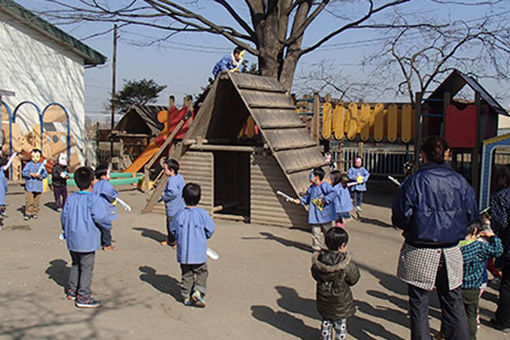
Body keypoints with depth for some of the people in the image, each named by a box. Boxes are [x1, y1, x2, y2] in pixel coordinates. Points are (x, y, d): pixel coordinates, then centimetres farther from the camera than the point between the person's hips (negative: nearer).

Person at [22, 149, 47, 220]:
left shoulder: (42, 165, 6)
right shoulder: (28, 164, 2)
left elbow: (45, 174, 2)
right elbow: (23, 172, -4)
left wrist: (40, 175, -16)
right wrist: (30, 174, -19)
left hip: (38, 187, 2)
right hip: (29, 187, -2)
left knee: (36, 201, 8)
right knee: (29, 201, -6)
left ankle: (34, 213, 18)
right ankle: (28, 213, 1)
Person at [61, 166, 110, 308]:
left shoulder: (71, 198, 4)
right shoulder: (93, 199, -15)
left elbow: (64, 216, 7)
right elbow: (99, 216, -24)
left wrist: (67, 231, 22)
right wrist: (107, 225, -6)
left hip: (72, 239, 7)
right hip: (87, 240, -7)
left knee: (76, 265, 23)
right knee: (86, 267, 3)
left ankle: (71, 291, 32)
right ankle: (83, 297, 7)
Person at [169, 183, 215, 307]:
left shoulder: (180, 214, -5)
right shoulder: (202, 214, -12)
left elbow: (173, 229, 5)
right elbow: (210, 230, -7)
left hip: (183, 252, 3)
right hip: (199, 252, -3)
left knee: (186, 274, 15)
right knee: (201, 272, 11)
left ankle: (186, 296, 18)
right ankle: (198, 291, -7)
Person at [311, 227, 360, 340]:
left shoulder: (318, 260, -13)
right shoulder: (346, 264, -25)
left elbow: (315, 275, 1)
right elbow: (353, 279, -11)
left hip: (323, 298, 4)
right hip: (340, 300, -4)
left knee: (326, 322, 22)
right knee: (340, 323, 16)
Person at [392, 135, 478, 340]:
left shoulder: (414, 181, -12)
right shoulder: (459, 181, -2)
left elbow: (401, 217, -13)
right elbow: (472, 216, 5)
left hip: (420, 253, -3)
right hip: (451, 252, 3)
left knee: (419, 304, 9)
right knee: (453, 302, 16)